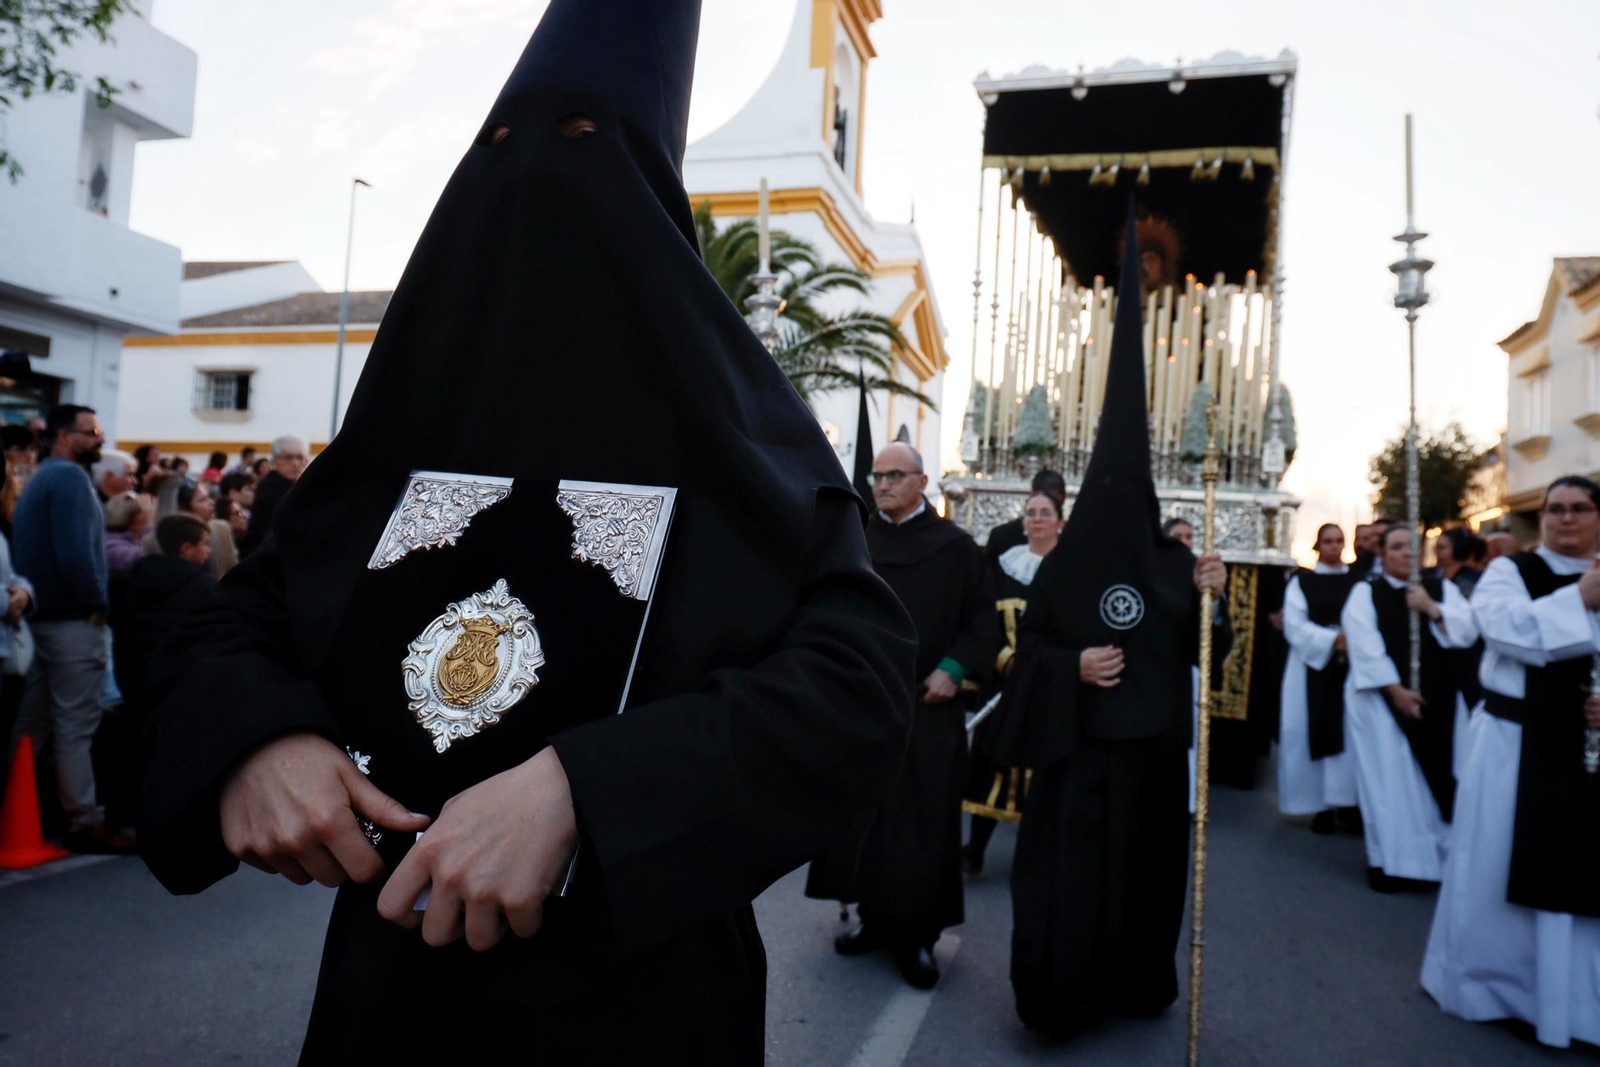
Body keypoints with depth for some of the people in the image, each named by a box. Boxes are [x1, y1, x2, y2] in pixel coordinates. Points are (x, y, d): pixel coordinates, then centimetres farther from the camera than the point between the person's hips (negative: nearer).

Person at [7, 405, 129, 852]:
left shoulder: (40, 478, 19)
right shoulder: (70, 477, -12)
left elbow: (43, 547, 18)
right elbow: (75, 551, -23)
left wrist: (60, 599, 14)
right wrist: (97, 603, -14)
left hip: (42, 614, 10)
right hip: (72, 619, -10)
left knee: (32, 722, 14)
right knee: (76, 725, -5)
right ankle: (85, 823, -1)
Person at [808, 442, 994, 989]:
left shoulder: (953, 545, 0)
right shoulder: (858, 541, 9)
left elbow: (982, 616, 0)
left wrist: (954, 668, -12)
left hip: (926, 703, -3)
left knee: (922, 816, 1)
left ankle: (918, 933, 11)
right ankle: (876, 917, 23)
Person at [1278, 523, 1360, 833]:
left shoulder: (1358, 582, 10)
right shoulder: (1301, 582, 3)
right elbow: (1295, 626, -6)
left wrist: (1355, 641, -18)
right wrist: (1333, 640, -17)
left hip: (1351, 668, 2)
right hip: (1313, 668, -2)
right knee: (1317, 736, -2)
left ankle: (1348, 801, 4)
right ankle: (1322, 805, 3)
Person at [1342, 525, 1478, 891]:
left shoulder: (1442, 589, 9)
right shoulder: (1365, 593, 0)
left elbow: (1468, 632, -3)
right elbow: (1366, 646, -10)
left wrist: (1431, 609, -15)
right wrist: (1396, 690, -16)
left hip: (1436, 701, 3)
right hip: (1381, 699, -3)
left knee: (1433, 777, 2)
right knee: (1388, 781, -3)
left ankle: (1437, 857, 13)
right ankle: (1388, 861, 4)